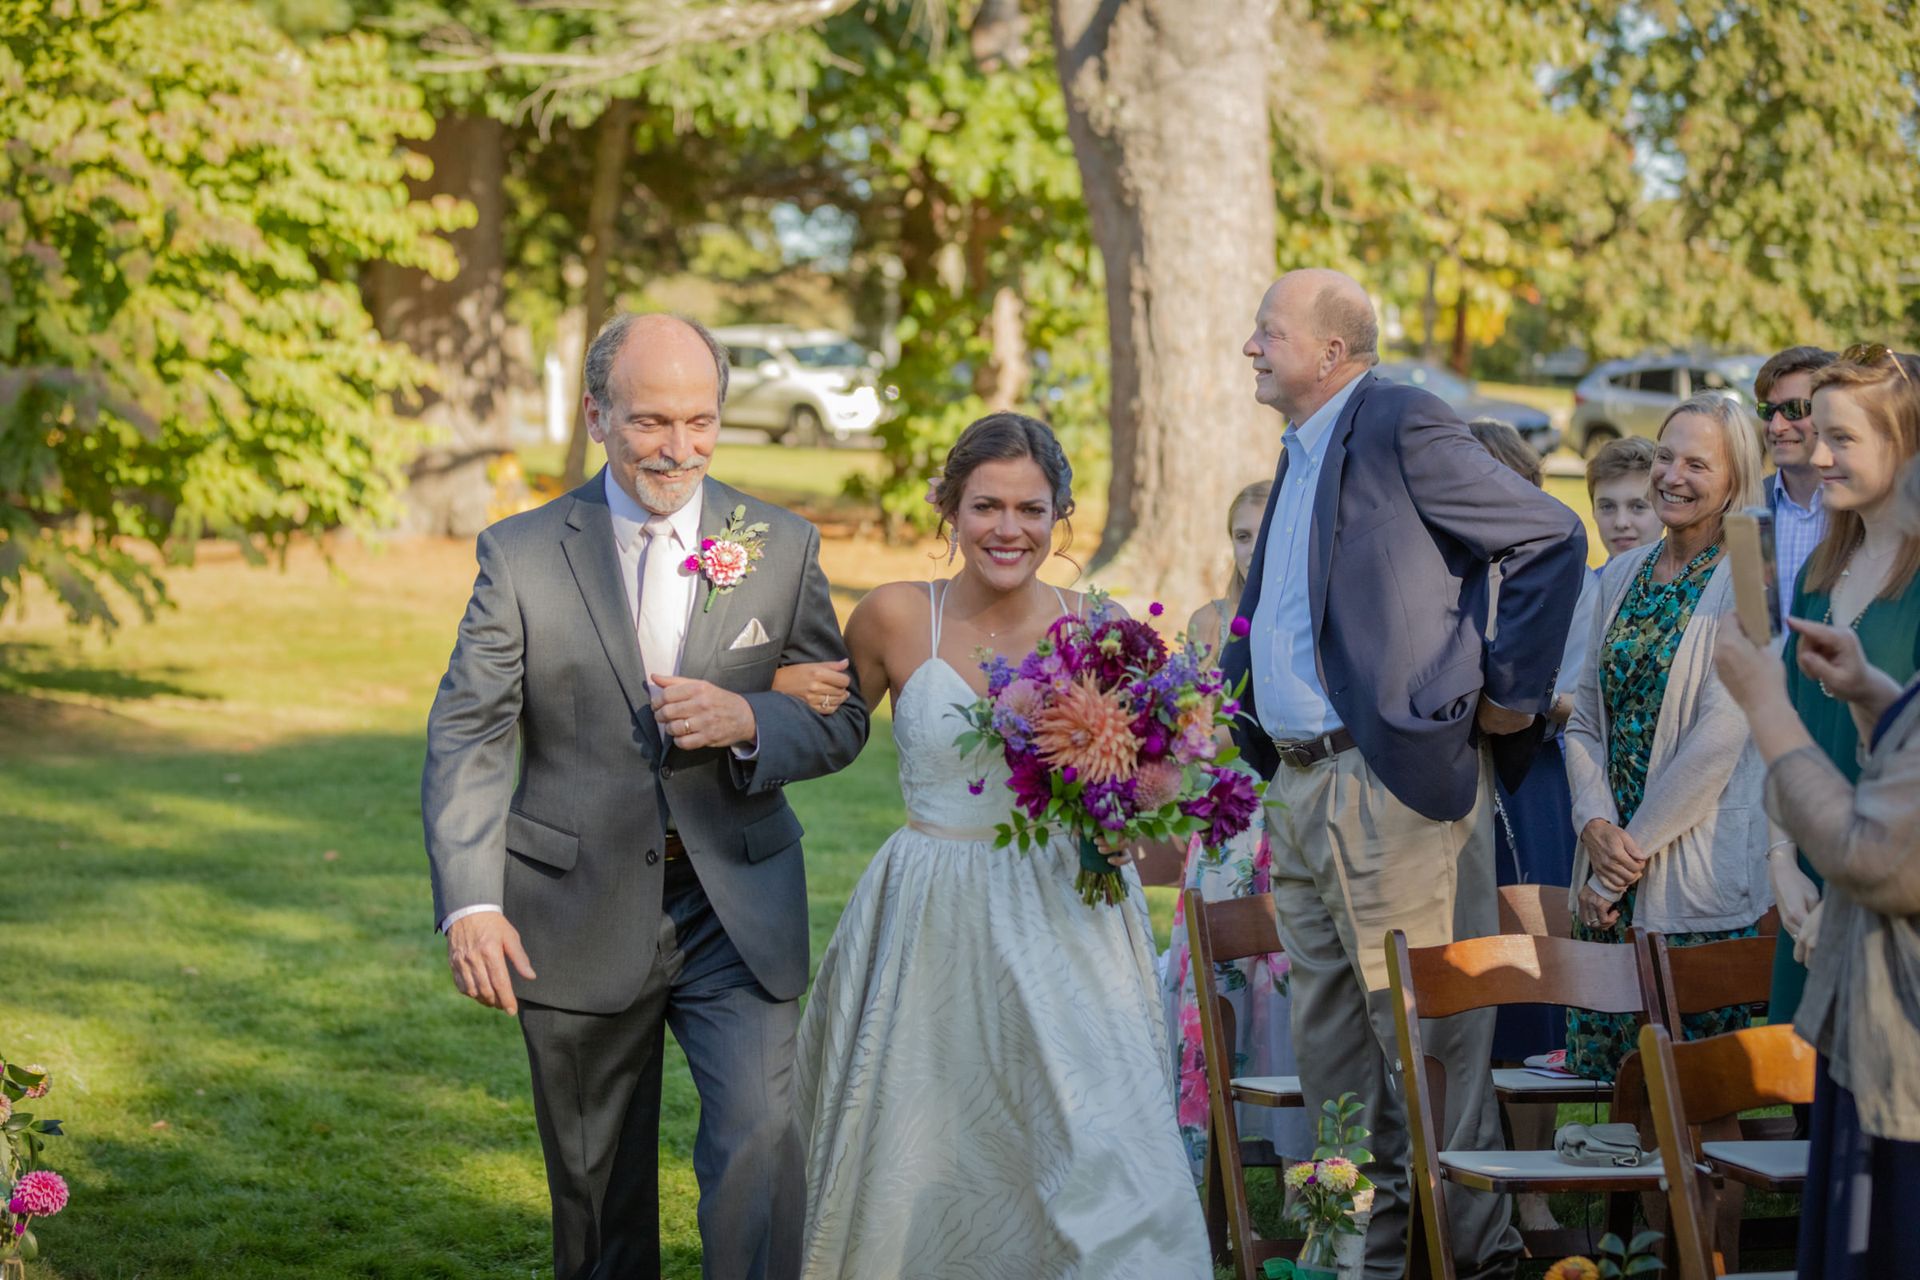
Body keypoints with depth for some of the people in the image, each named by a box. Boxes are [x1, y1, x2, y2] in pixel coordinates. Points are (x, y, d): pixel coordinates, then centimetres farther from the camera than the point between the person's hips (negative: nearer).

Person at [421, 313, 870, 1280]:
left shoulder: (784, 548, 2)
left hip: (739, 912, 0)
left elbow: (841, 720, 6)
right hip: (578, 919, 0)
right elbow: (466, 738, -5)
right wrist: (470, 903, -16)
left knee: (760, 1144, -14)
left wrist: (748, 721, -16)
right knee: (596, 1181, 12)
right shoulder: (521, 555, -2)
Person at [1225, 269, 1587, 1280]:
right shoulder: (1301, 452, 18)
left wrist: (1512, 692, -12)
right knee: (1327, 1039, 13)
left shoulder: (1402, 429, -11)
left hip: (1393, 780, -10)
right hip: (1300, 786, 10)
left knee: (1424, 1032, -5)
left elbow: (1553, 538, -15)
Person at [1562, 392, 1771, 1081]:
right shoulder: (1621, 576, 12)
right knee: (1598, 1073, 7)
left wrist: (1632, 848, -12)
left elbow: (1718, 740, -14)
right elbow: (1585, 720, 11)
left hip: (1700, 875, -6)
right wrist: (1597, 827, -6)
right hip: (1611, 871, 6)